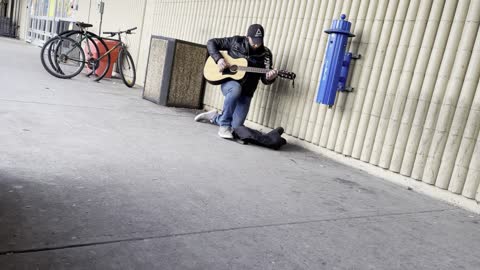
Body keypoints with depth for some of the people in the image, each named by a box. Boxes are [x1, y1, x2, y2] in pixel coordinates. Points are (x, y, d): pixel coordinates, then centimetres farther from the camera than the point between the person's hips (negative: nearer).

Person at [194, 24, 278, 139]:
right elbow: (211, 42, 1)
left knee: (235, 126, -5)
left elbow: (265, 79, -2)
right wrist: (219, 59, -15)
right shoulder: (236, 41, -3)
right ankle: (224, 125, -24)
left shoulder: (265, 54, 0)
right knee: (236, 88, -41)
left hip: (245, 93, 2)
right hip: (229, 83, -2)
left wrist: (270, 78, -26)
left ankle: (215, 117, 27)